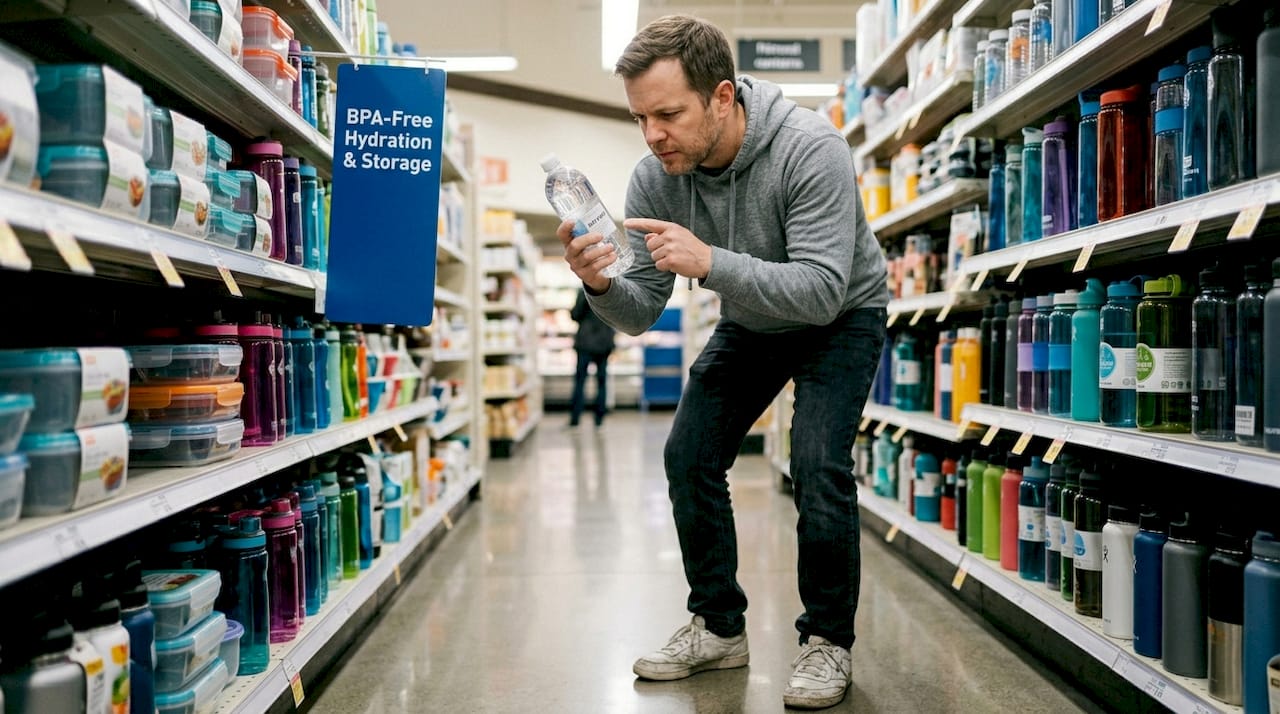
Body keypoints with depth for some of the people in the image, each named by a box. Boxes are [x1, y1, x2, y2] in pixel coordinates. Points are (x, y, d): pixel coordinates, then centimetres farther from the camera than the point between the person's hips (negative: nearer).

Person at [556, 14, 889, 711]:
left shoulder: (810, 149, -34)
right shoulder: (654, 177, -19)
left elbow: (822, 292, -40)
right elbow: (640, 315, -16)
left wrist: (710, 262, -52)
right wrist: (600, 284, -39)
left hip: (842, 314, -5)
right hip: (749, 322, 5)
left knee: (817, 464, -22)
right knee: (688, 458, -4)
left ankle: (827, 640, -1)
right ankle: (720, 627, 13)